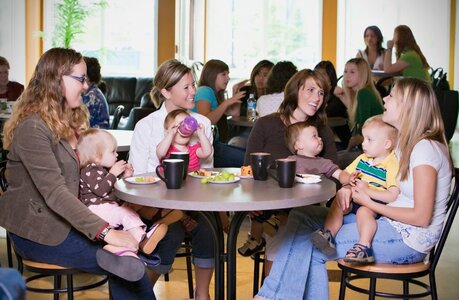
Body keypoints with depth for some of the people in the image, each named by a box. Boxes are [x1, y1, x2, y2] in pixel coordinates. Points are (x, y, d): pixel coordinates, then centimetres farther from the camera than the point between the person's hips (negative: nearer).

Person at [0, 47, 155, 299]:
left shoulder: (66, 120, 12)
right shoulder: (33, 128, -19)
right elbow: (55, 193, -27)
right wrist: (105, 232, -33)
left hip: (62, 220, 8)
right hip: (38, 232, -8)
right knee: (125, 264, -17)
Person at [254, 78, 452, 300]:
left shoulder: (425, 148, -17)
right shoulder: (405, 142, 12)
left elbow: (421, 217, -20)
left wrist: (370, 204, -11)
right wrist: (349, 188, -3)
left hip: (408, 238, -9)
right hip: (388, 223, 9)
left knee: (311, 247, -17)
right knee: (300, 216, -2)